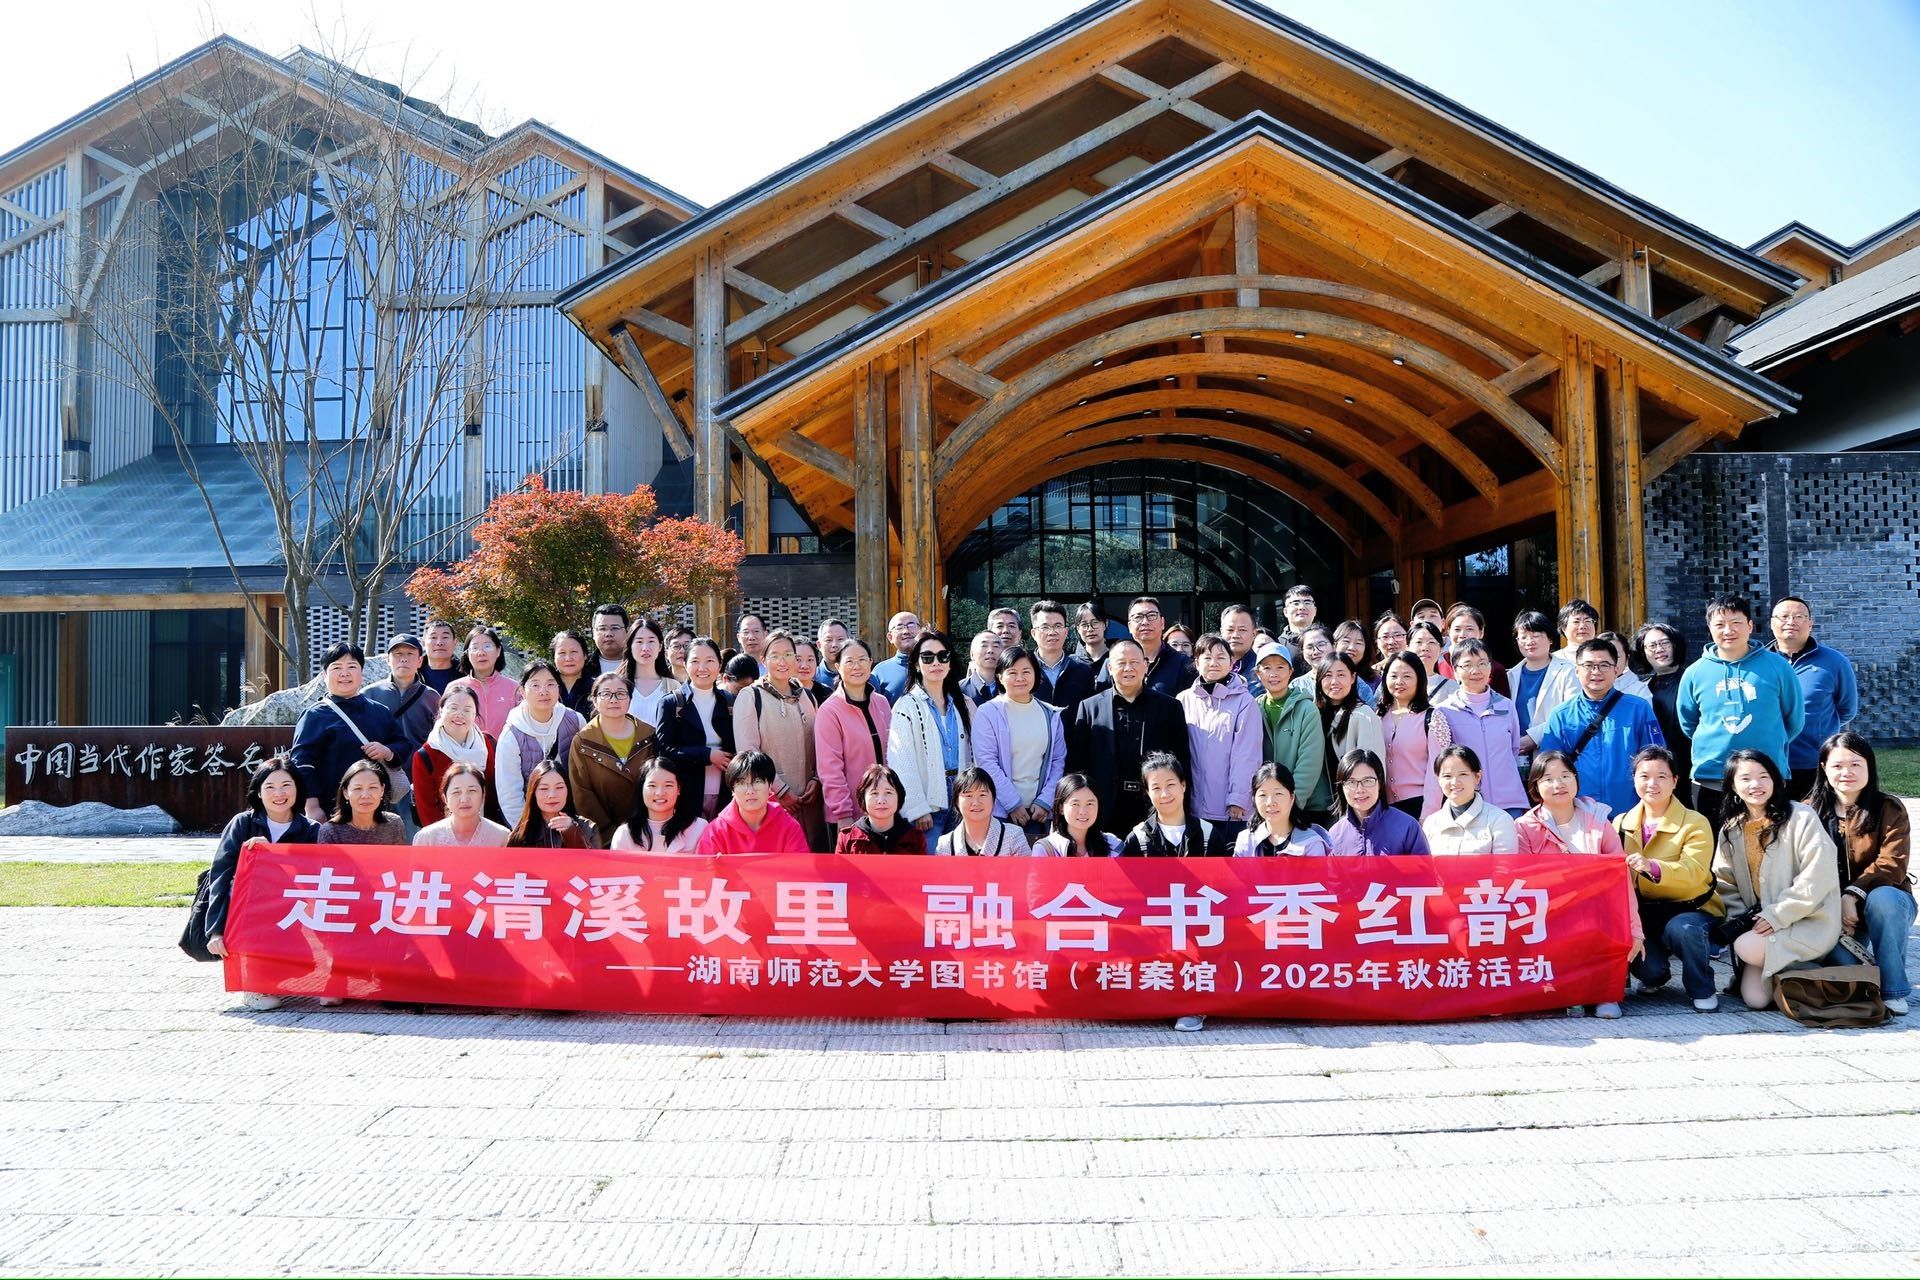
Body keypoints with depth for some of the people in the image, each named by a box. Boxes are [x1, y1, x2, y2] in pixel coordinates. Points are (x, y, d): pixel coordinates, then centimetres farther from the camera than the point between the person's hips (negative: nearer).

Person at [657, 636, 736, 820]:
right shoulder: (671, 704, 3)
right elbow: (665, 749, -6)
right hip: (687, 796, -2)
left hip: (725, 796, 2)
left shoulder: (730, 702, 11)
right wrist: (708, 754, -13)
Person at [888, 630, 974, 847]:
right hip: (926, 808, -5)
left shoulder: (964, 706, 15)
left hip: (960, 804, 5)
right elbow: (902, 763, -8)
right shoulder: (907, 707, -2)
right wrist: (917, 808, -14)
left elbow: (972, 756, 14)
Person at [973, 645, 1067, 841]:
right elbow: (987, 763, -8)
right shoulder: (987, 714, -3)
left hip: (1040, 812, 3)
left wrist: (1045, 802, -3)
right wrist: (1013, 804, -11)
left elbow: (1058, 761, 8)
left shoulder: (1051, 715, 10)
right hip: (1000, 810, -3)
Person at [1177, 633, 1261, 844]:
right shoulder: (1184, 700, 7)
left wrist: (1238, 800, -10)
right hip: (1194, 806, 3)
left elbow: (1246, 756, -5)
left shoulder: (1244, 702, -2)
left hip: (1232, 810, -3)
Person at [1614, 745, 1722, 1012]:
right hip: (1642, 913, 2)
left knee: (1683, 929, -37)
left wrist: (1652, 867, -44)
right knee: (1649, 969, -25)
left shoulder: (1695, 824, -8)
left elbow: (1693, 872, -26)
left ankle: (1701, 990, -8)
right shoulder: (1622, 824, 6)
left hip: (1688, 909, -2)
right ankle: (1656, 976, 15)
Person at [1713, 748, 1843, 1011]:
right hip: (1759, 922, 4)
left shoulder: (1800, 817, -8)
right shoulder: (1730, 829, 8)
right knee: (1754, 998, -14)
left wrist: (1777, 915, -19)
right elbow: (1724, 883, 11)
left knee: (1747, 948, -30)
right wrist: (1739, 919, -7)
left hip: (1810, 922, -4)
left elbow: (1819, 875, -16)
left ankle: (1805, 971, -2)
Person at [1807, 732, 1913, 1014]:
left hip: (1887, 902, 0)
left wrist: (1853, 895, -28)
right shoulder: (1810, 811, 0)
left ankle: (1892, 990, -22)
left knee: (1881, 899, -37)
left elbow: (1891, 864, -16)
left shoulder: (1890, 809, -5)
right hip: (1830, 908, 1)